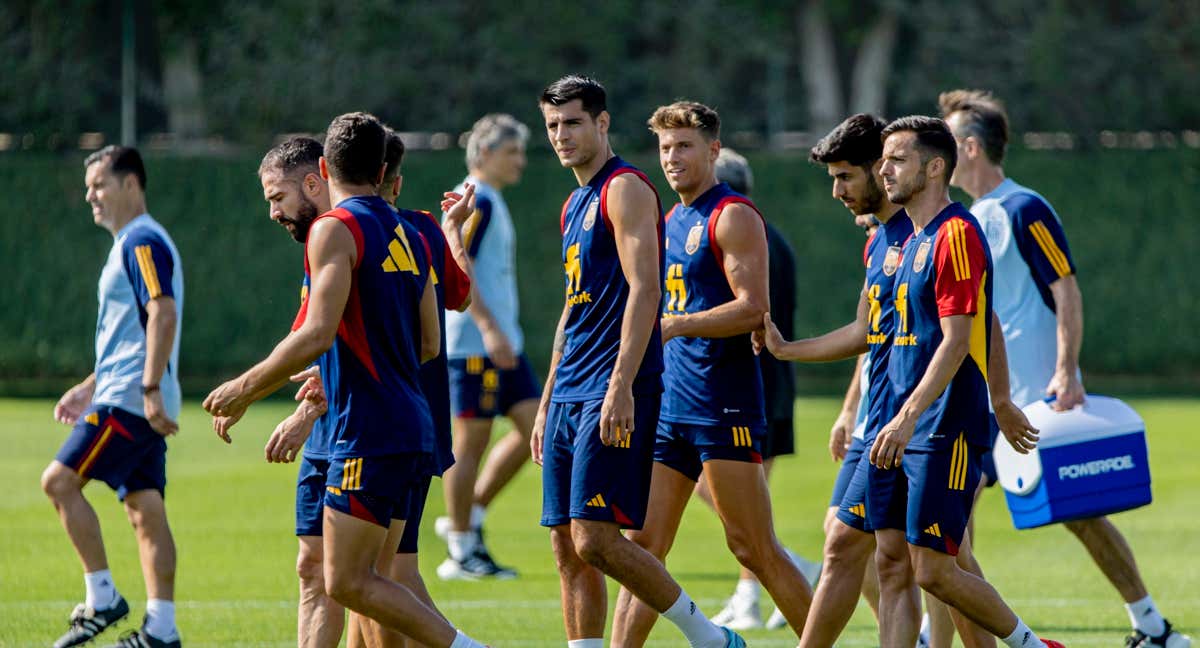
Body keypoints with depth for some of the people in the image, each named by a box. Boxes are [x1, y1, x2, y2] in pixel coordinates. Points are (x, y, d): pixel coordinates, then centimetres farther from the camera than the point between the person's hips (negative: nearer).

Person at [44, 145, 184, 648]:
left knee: (60, 480, -11)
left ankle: (102, 598, -10)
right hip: (131, 399, 10)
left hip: (129, 400, -10)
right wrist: (88, 388, 27)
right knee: (145, 510, 6)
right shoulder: (131, 245, 22)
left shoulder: (143, 242, -10)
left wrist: (150, 389, -28)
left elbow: (163, 314, -22)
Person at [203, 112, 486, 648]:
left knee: (347, 583, -8)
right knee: (367, 580, 10)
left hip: (368, 432, -9)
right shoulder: (409, 237, 16)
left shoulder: (335, 229, -8)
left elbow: (317, 335, -19)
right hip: (412, 429, 9)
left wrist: (244, 389, -9)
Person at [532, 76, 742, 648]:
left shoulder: (625, 190, -9)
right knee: (568, 548, 4)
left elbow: (644, 289, -18)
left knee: (596, 540, -15)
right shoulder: (575, 204, 20)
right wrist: (547, 402, 24)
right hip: (570, 395, 9)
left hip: (614, 396, -9)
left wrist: (620, 387, -25)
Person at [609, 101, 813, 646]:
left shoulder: (733, 216, -8)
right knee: (642, 548, 2)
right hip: (669, 406, 8)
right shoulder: (672, 222, 18)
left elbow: (754, 307, -17)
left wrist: (673, 325, -23)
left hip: (724, 405, -8)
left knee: (754, 549, -5)